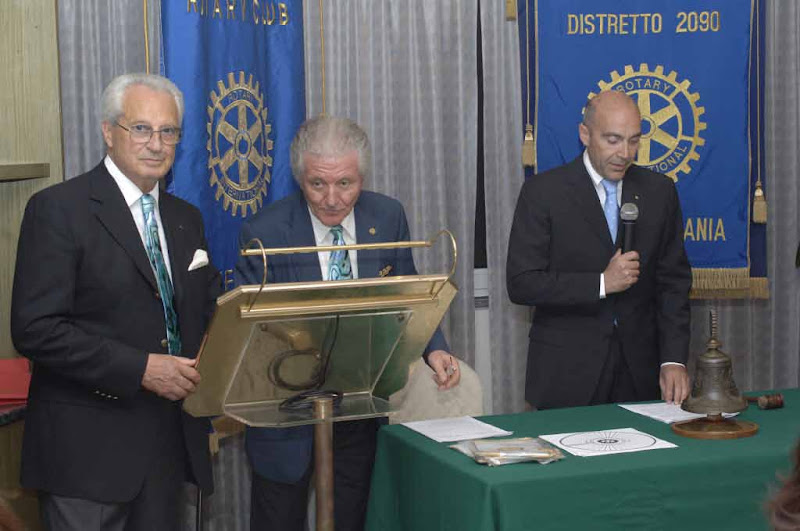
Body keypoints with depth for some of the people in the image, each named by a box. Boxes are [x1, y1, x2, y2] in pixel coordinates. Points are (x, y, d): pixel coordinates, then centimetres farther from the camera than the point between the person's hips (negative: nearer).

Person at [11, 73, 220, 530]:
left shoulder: (186, 218, 13)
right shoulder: (58, 209, -9)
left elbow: (208, 309, 21)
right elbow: (34, 329, -16)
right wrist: (140, 369, -20)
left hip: (172, 440, 6)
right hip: (89, 447, -6)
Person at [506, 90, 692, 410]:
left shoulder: (659, 192, 4)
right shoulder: (543, 192, -7)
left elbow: (673, 281, 4)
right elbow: (521, 284, -12)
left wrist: (673, 360, -7)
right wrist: (601, 283, -19)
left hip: (638, 370, 3)